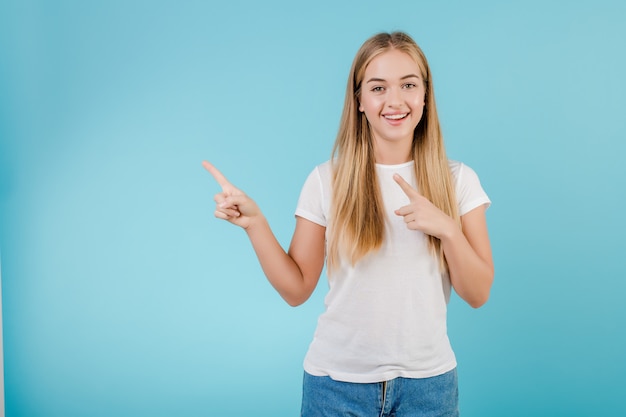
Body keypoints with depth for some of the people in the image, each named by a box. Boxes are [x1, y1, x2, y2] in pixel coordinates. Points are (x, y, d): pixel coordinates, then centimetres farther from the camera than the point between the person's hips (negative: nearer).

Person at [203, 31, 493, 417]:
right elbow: (296, 290, -2)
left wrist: (447, 228, -20)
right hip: (337, 382, 0)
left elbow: (478, 294, -4)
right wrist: (255, 222, -15)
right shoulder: (326, 181, -5)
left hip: (428, 381, 1)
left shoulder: (458, 181, -3)